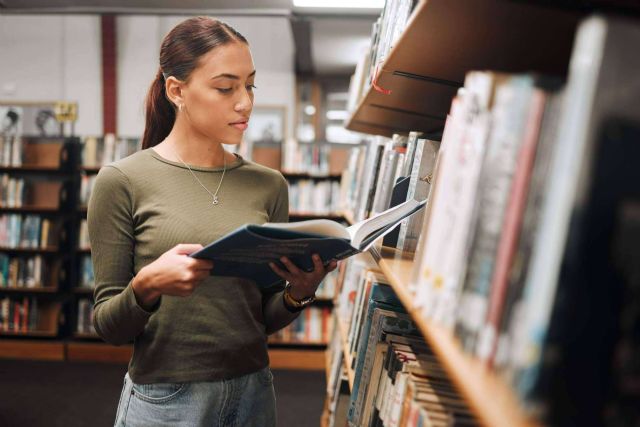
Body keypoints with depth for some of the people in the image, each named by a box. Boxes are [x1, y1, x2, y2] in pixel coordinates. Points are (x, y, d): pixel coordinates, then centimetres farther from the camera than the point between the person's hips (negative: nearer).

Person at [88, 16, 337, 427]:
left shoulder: (269, 185, -1)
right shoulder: (122, 181, -10)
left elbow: (265, 318, 5)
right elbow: (107, 325, -6)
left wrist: (298, 293, -15)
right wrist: (146, 286, -25)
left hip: (254, 391, 3)